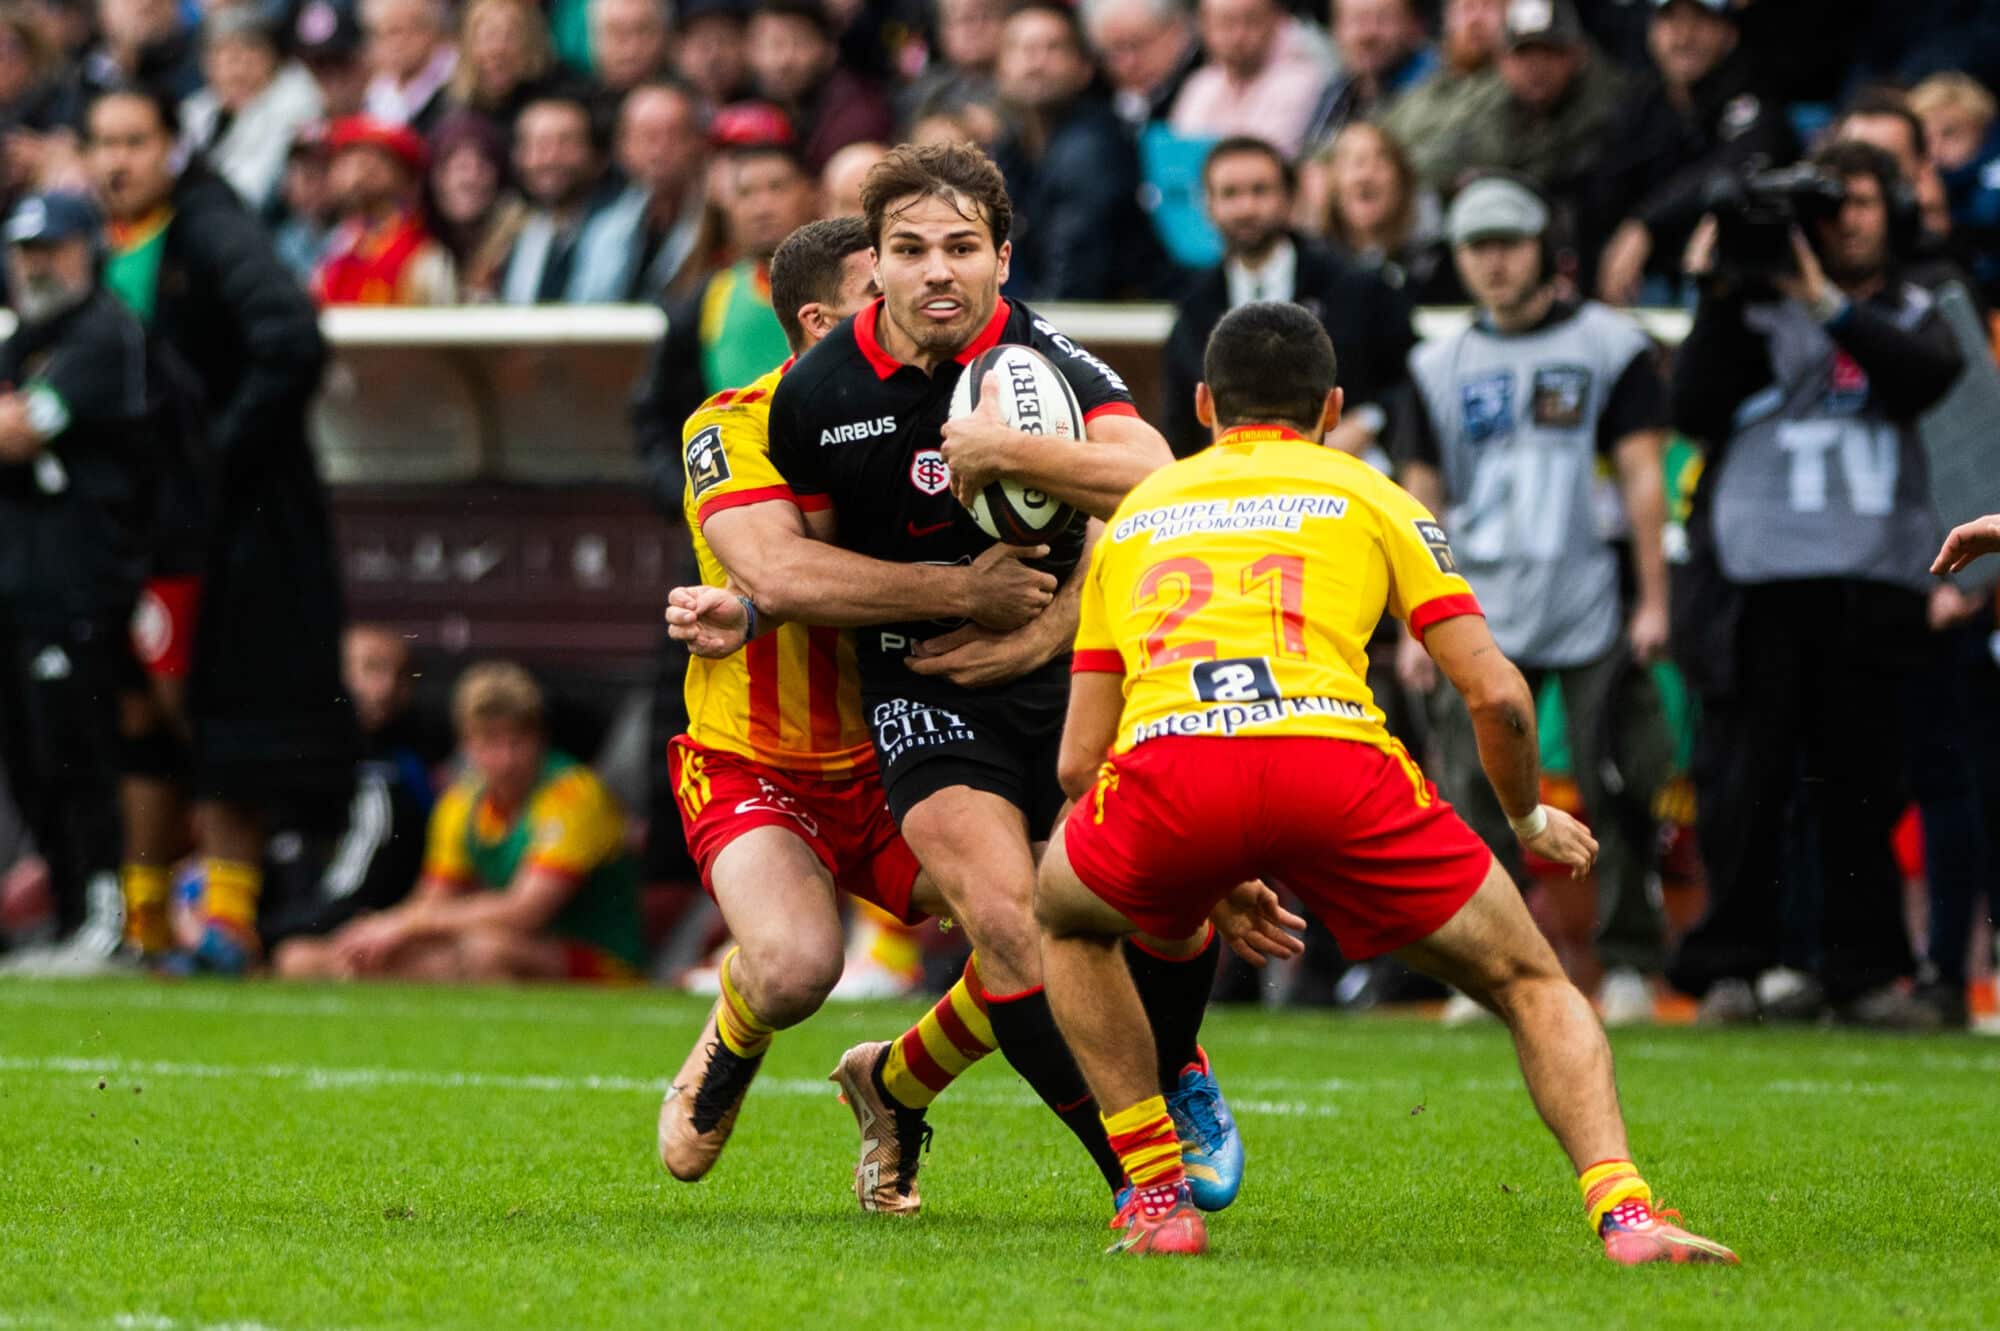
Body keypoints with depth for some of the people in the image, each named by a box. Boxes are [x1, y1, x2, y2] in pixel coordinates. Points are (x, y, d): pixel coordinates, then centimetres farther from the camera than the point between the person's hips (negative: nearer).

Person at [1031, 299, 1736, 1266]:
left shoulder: (1134, 515, 32)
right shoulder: (1368, 497, 25)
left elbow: (1079, 764, 29)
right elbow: (1498, 695, 16)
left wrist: (1208, 883, 42)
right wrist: (1529, 821, 36)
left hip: (1168, 762, 1)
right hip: (1334, 756, -1)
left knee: (1068, 923, 35)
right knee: (1533, 986, 17)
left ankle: (1159, 1203, 23)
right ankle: (1624, 1212, -6)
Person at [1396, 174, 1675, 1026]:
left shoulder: (1610, 347, 4)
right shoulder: (1441, 366, 14)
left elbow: (1642, 478, 1)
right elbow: (1421, 500, 15)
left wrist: (1652, 600, -5)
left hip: (1592, 608, -3)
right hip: (1481, 618, 3)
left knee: (1615, 793, -6)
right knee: (1477, 797, -3)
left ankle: (1628, 962, 2)